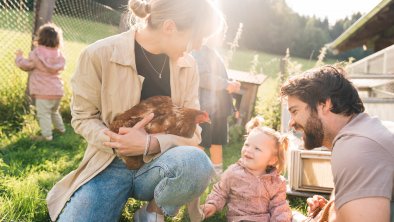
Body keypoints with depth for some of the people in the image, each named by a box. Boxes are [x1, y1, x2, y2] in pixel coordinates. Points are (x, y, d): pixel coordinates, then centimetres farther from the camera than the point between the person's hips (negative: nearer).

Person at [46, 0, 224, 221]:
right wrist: (115, 140, -23)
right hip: (111, 165, -2)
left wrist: (151, 144, -22)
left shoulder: (187, 65, -2)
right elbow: (83, 117, -4)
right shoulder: (100, 54, -13)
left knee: (197, 161, -32)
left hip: (158, 164, 2)